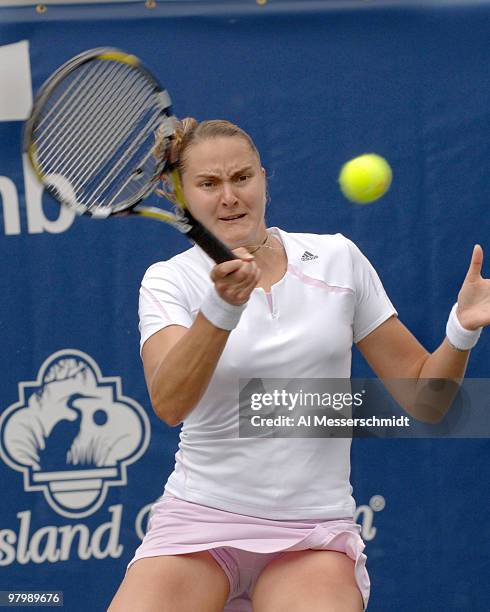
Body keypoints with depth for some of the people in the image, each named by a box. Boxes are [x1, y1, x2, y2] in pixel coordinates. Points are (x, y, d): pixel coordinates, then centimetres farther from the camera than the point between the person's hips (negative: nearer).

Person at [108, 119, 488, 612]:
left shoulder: (338, 259, 5)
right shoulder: (168, 281, -1)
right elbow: (169, 404, -21)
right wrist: (222, 307, -36)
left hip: (314, 534, 1)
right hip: (199, 519, 0)